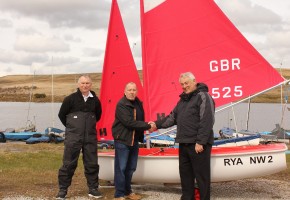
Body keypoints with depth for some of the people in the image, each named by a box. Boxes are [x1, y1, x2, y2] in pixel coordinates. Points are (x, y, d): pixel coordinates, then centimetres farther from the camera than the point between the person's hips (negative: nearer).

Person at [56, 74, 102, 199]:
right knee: (68, 164, 1)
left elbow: (98, 114, 22)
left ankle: (93, 189, 19)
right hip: (73, 137, -3)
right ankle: (63, 189, 10)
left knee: (92, 164, 8)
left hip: (90, 137, 3)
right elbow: (61, 115, 5)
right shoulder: (71, 99, -5)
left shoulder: (95, 100, 4)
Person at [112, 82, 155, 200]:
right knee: (121, 168, -3)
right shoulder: (121, 105, -15)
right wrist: (147, 126, -21)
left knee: (131, 168, 14)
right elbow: (129, 122, -23)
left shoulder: (138, 103, 10)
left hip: (134, 140, 7)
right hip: (122, 140, -7)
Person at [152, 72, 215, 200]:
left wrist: (200, 142, -21)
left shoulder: (203, 96, -9)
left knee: (202, 176, -1)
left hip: (198, 145, -8)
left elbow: (207, 121, -17)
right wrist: (157, 124, 14)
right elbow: (172, 117, 24)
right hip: (184, 144, 9)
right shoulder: (183, 99, 19)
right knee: (185, 174, 14)